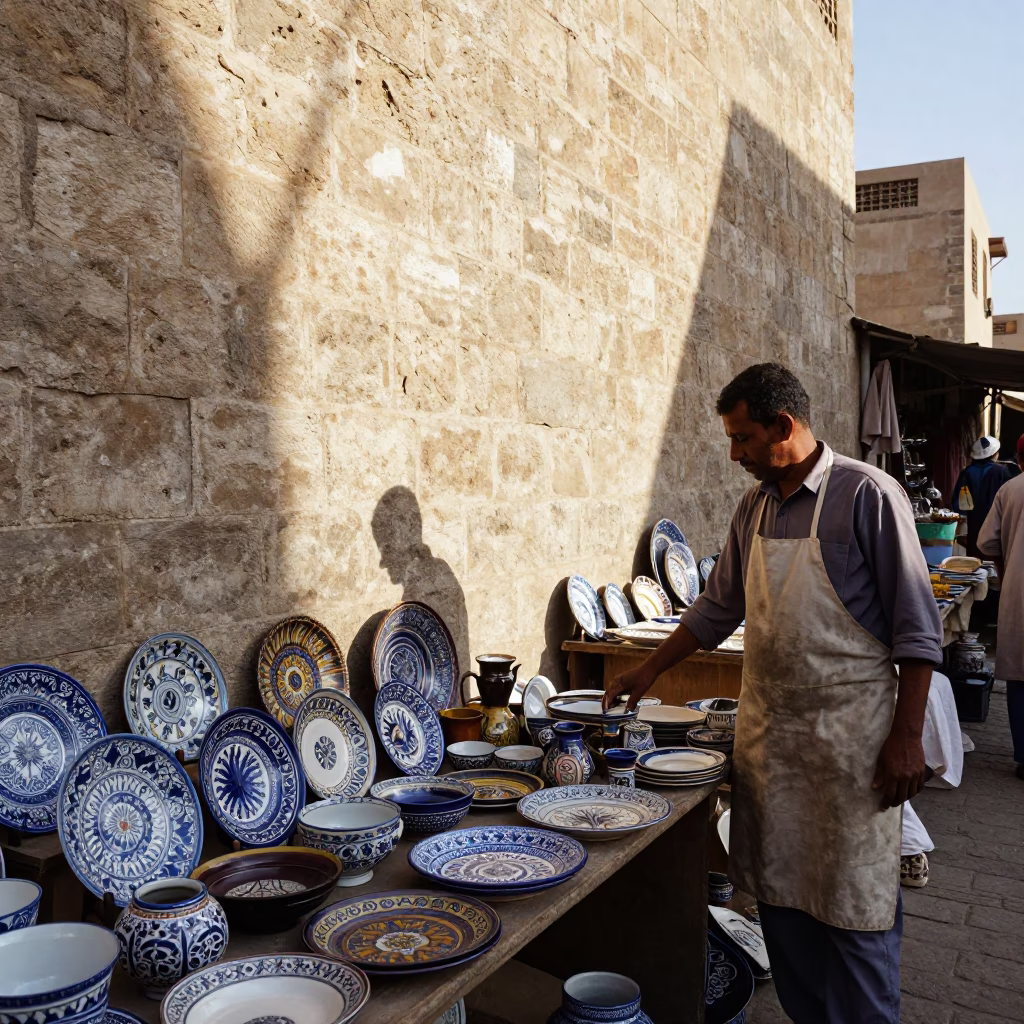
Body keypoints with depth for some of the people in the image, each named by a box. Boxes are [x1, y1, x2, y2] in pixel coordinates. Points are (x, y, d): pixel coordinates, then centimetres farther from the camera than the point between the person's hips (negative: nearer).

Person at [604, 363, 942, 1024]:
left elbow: (916, 627, -11)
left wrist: (907, 737, -14)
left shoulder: (868, 496, -11)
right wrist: (651, 671, 18)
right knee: (780, 895, 13)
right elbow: (720, 607, 18)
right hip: (767, 729, 6)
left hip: (849, 735, -6)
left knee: (854, 907, 2)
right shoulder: (755, 505, 9)